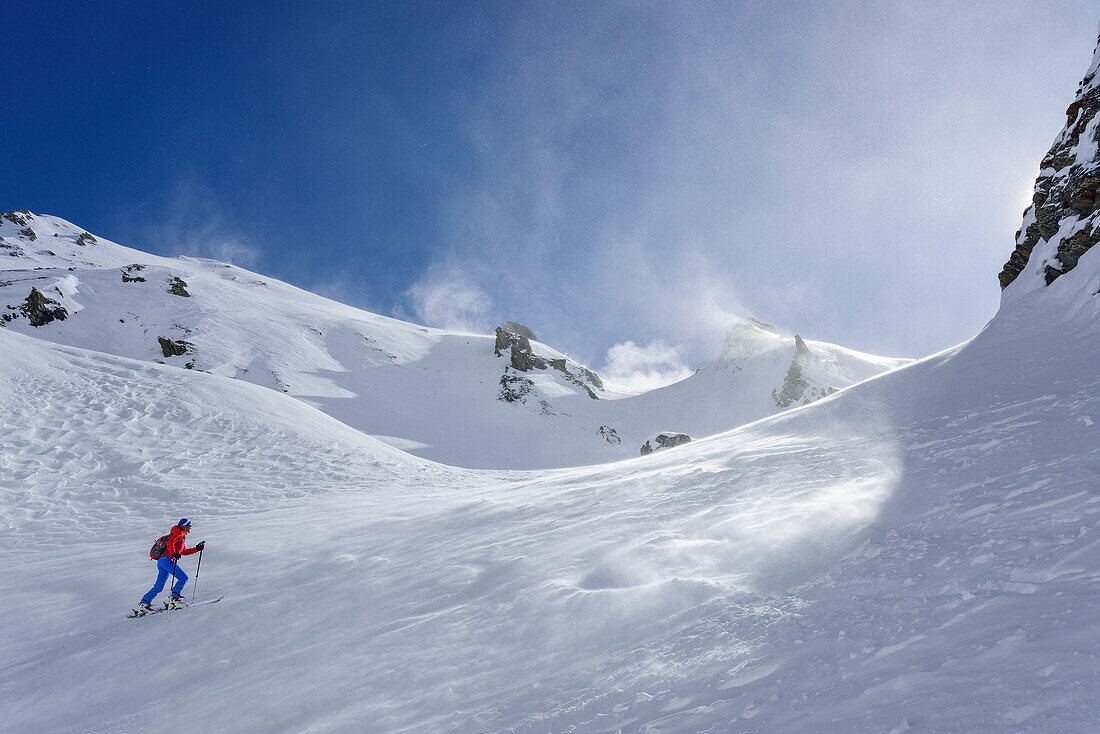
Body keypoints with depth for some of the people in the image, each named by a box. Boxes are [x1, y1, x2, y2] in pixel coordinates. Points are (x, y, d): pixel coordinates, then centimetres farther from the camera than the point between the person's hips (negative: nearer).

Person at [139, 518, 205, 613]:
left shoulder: (181, 536, 28)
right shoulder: (179, 533, -2)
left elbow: (184, 552, 35)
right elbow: (170, 543, -19)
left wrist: (197, 549, 32)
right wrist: (173, 553, -31)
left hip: (161, 561, 10)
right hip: (167, 559, -10)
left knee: (159, 587, 9)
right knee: (183, 577, -12)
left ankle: (144, 603, 7)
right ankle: (175, 598, -17)